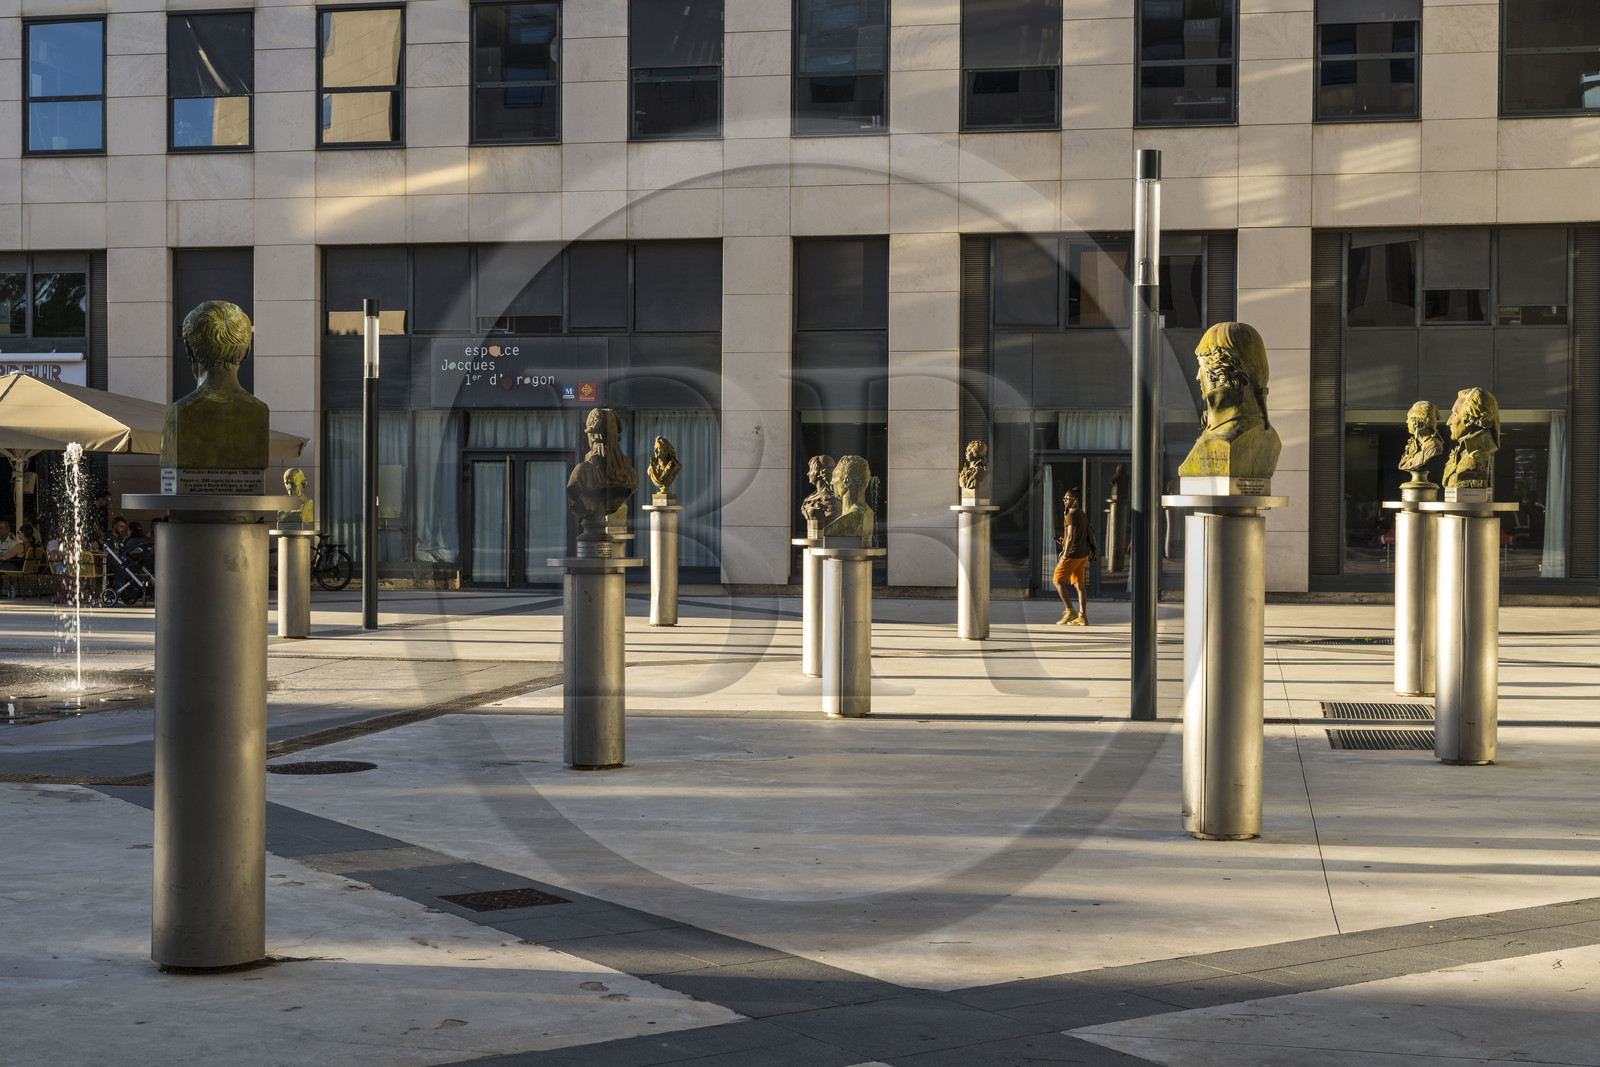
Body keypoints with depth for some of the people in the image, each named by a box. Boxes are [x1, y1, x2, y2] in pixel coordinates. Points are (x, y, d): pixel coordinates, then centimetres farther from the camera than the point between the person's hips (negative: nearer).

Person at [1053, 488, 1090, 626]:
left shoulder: (1072, 515, -16)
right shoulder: (1082, 514, 15)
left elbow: (1071, 537, -23)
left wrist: (1065, 556, -23)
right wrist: (1065, 540, 15)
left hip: (1072, 554, -9)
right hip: (1083, 554, 9)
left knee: (1058, 580, 0)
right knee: (1079, 585, 8)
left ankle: (1070, 611, -4)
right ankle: (1082, 617, 4)